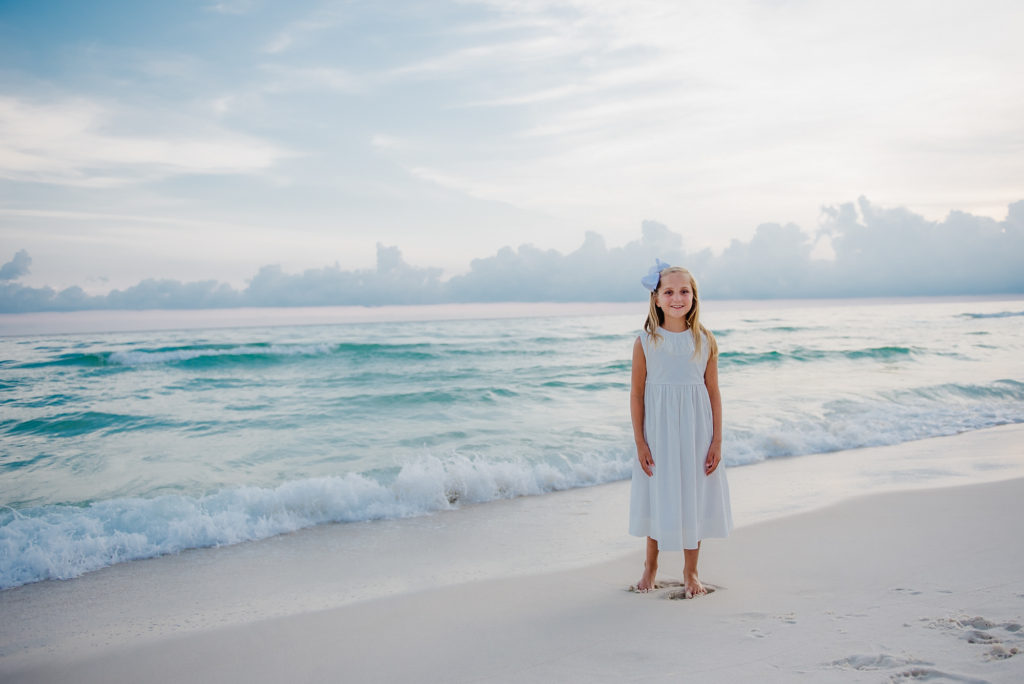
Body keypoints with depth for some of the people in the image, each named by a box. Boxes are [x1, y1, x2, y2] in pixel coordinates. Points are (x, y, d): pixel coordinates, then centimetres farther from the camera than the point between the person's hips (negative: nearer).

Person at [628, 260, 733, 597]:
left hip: (696, 434, 1)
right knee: (657, 496, 10)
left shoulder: (705, 341, -2)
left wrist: (717, 441, -2)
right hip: (658, 433, -1)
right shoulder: (645, 343, -6)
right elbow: (637, 394, -3)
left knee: (694, 497, 9)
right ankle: (650, 565, 31)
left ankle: (690, 572, 26)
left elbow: (713, 392, 1)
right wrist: (640, 443, -6)